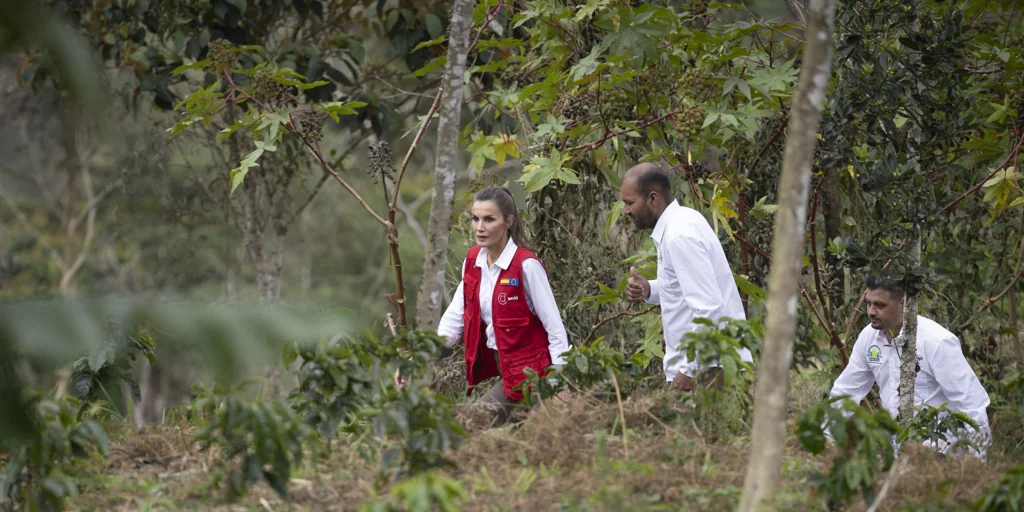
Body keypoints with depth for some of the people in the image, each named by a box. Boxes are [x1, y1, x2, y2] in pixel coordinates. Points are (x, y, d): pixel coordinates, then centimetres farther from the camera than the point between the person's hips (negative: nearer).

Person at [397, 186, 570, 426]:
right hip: (496, 366, 7)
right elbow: (455, 317, 5)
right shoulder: (473, 261, 5)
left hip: (525, 370, -7)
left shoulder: (526, 266, -16)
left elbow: (555, 328, -14)